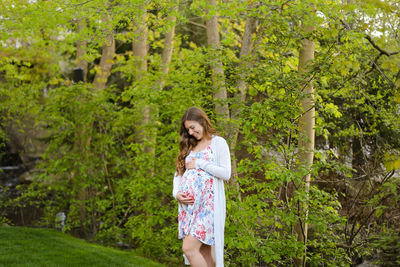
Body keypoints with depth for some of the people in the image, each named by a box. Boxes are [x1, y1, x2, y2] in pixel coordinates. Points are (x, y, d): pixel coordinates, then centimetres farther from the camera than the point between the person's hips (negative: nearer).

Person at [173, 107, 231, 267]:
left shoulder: (218, 143, 3)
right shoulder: (189, 147, 21)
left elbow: (226, 174, -7)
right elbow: (178, 172, 20)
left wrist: (199, 164, -6)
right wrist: (176, 193, 2)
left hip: (207, 203, -6)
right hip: (188, 204, 6)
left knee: (189, 248, -18)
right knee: (203, 253, 4)